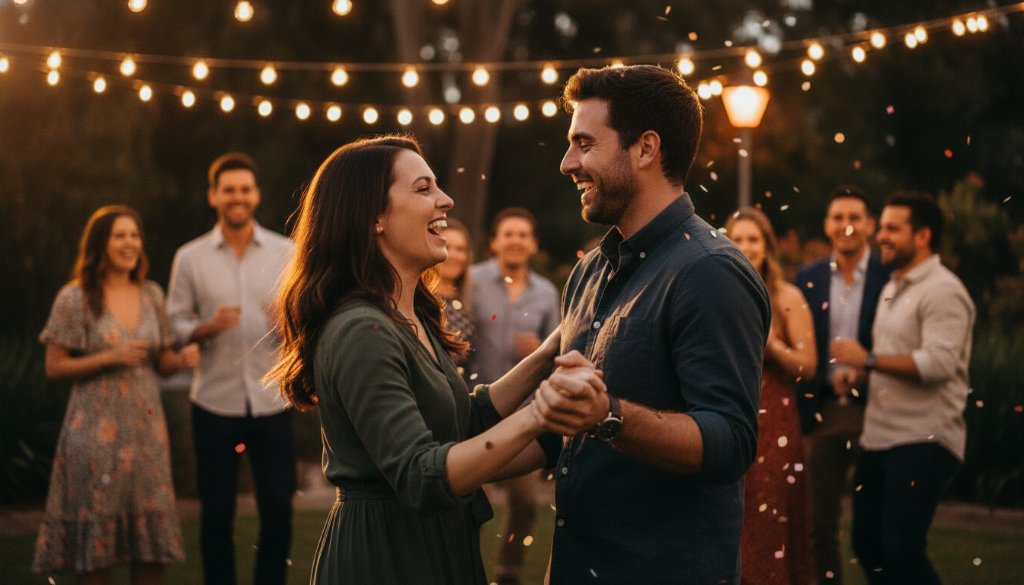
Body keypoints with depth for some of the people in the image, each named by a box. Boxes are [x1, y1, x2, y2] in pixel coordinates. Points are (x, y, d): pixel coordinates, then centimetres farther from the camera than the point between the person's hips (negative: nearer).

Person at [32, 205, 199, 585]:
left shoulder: (151, 295, 9)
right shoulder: (75, 298, -5)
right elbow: (54, 367, -5)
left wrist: (183, 358, -7)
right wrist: (110, 357, -16)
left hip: (146, 426, 4)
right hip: (97, 428, -4)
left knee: (152, 539, 5)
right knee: (95, 539, -1)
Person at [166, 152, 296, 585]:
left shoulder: (288, 253, 3)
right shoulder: (190, 258, 2)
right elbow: (173, 326, 3)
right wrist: (207, 328, -16)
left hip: (273, 401, 0)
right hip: (215, 403, 0)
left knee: (278, 509, 4)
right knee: (216, 512, 6)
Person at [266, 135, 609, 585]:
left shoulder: (414, 319, 8)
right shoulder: (361, 332, -22)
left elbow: (467, 421, 15)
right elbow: (421, 478, -29)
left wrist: (544, 358, 4)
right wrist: (533, 417, -41)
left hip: (440, 548, 9)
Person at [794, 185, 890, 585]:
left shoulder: (890, 278, -4)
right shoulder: (808, 279, 7)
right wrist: (800, 412, 2)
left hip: (874, 412, -3)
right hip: (823, 413, 3)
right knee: (820, 523, 7)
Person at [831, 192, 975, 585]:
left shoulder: (942, 291, -12)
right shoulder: (892, 289, 18)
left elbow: (938, 363, -24)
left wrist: (867, 359, -18)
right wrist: (857, 373, 7)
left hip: (923, 443, -9)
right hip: (878, 438, 9)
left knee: (900, 550, -13)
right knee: (867, 544, 11)